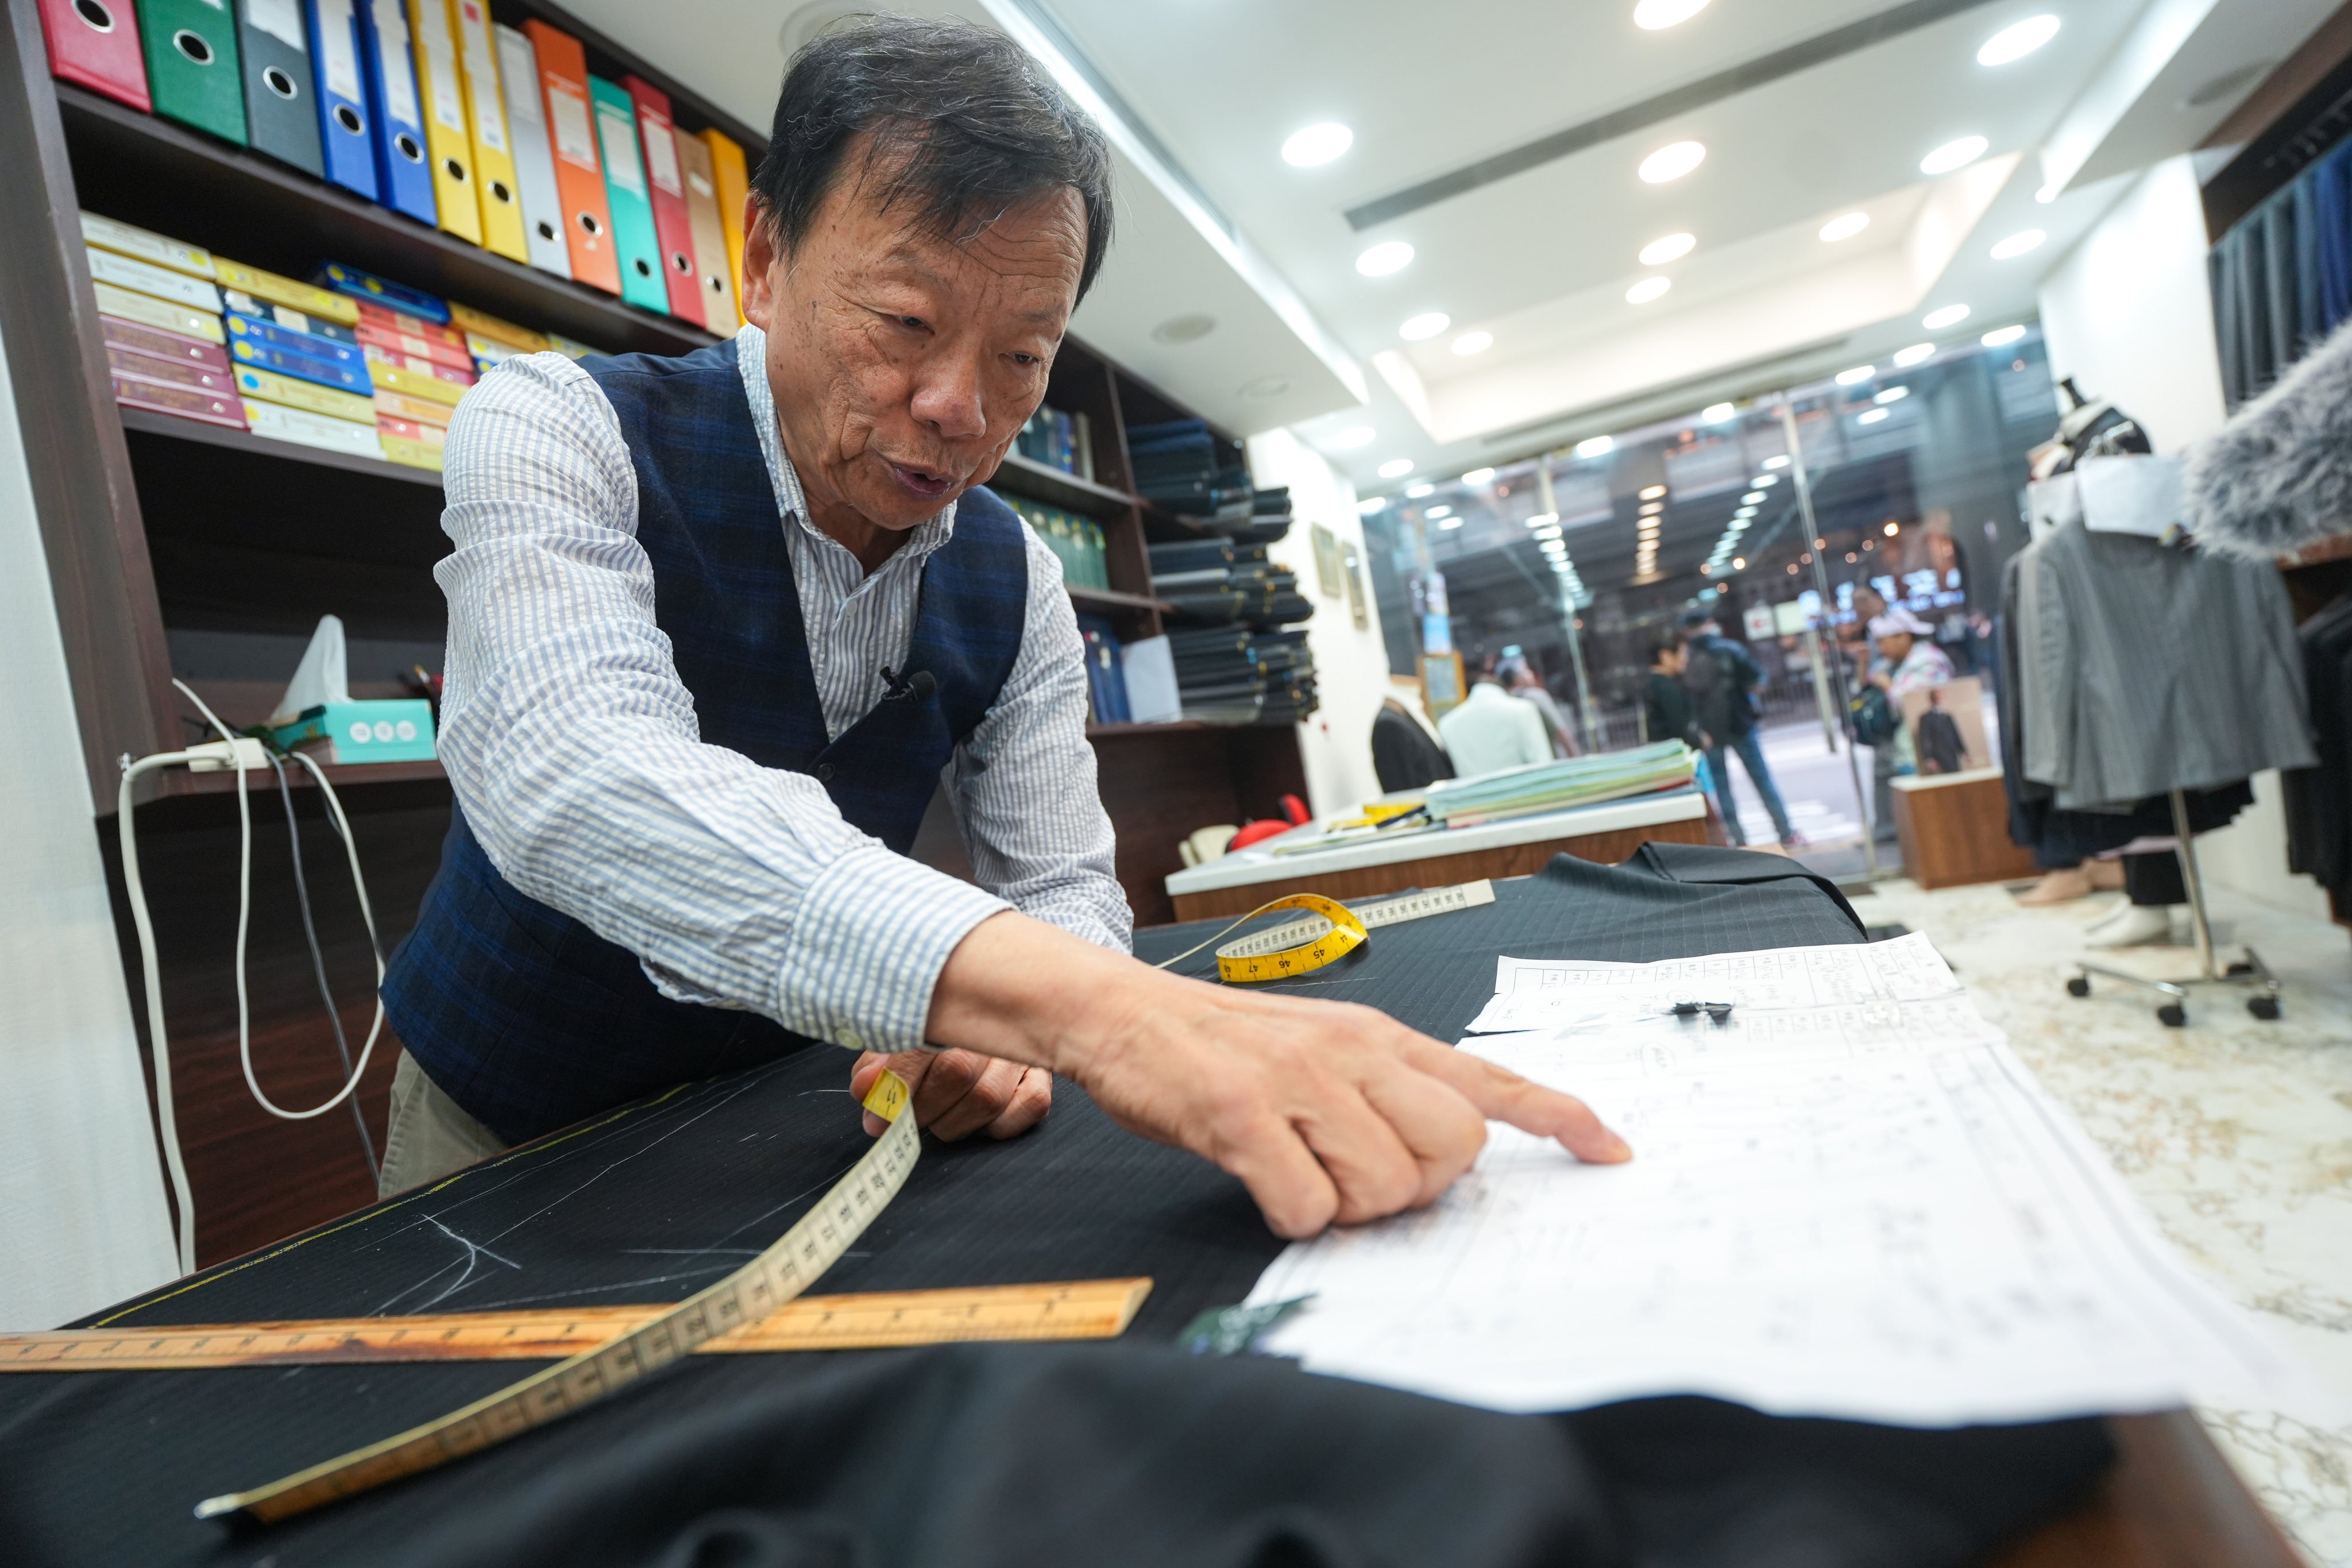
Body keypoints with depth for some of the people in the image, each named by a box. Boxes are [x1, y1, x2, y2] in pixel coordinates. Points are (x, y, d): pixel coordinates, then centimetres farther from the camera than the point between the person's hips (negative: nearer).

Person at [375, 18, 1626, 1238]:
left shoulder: (1017, 585, -7)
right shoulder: (557, 433, -21)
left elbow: (1063, 892, -6)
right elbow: (576, 783, -40)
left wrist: (998, 1034, -31)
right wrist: (1082, 1005, -53)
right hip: (508, 1141, -1)